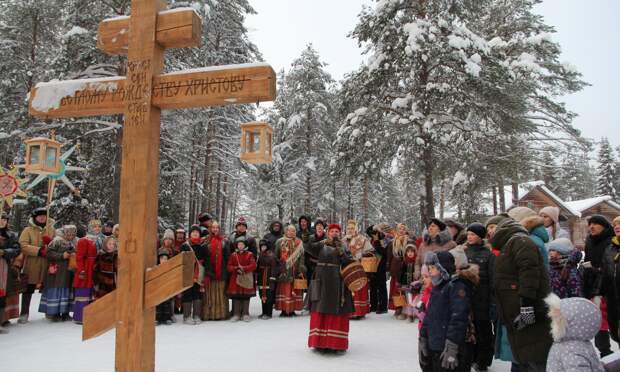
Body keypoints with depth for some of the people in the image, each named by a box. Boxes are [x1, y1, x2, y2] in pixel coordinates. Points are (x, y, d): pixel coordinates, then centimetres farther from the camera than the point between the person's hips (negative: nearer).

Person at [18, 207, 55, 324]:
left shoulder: (51, 229, 9)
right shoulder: (28, 230, 0)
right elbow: (23, 246, -12)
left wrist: (50, 243, -12)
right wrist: (39, 250, -21)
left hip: (47, 266, 2)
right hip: (32, 266, -2)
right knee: (28, 289, 5)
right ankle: (24, 313, 15)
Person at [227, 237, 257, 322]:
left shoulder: (249, 254, 2)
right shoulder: (233, 255, 7)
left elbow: (253, 265, -7)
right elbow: (229, 266, 3)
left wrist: (243, 269, -18)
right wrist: (236, 269, -15)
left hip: (247, 279, -1)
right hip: (235, 279, 1)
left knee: (246, 297, 3)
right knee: (236, 297, 2)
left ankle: (245, 314, 12)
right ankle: (236, 314, 10)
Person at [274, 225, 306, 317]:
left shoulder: (299, 243, 7)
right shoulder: (280, 242, 6)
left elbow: (301, 257, 2)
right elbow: (276, 256, 4)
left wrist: (301, 270, -6)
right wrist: (277, 269, -3)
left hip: (295, 271, 1)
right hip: (283, 271, 0)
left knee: (295, 290, 1)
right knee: (283, 289, -1)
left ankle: (292, 310, 9)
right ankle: (284, 310, 7)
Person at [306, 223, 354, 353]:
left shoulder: (343, 248, 10)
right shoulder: (321, 245, 9)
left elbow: (350, 262, -4)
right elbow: (309, 247, -10)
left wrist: (340, 250, -13)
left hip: (338, 283, 0)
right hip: (322, 282, 0)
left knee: (337, 313, -1)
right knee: (321, 312, 1)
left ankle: (336, 343, 8)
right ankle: (320, 342, 10)